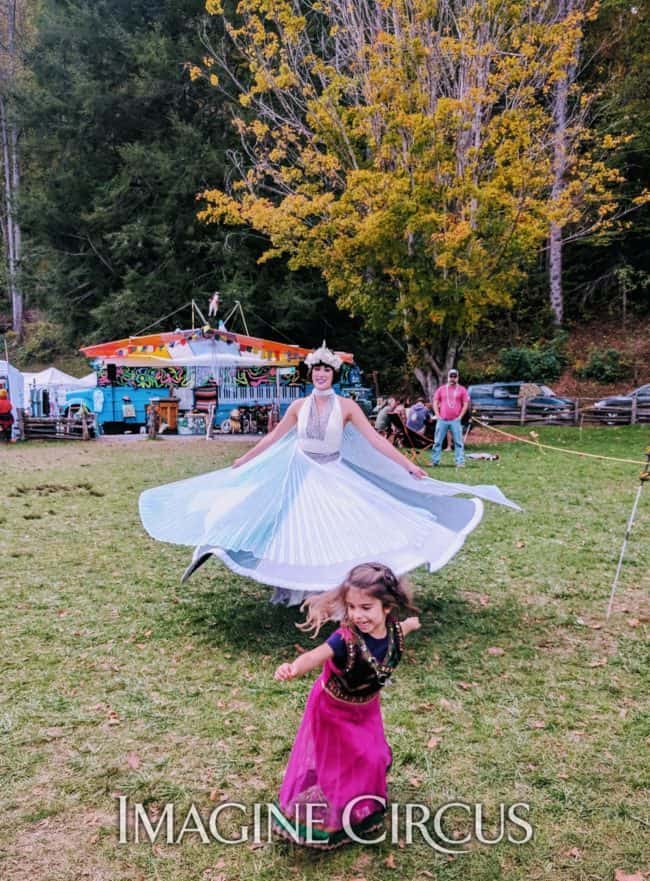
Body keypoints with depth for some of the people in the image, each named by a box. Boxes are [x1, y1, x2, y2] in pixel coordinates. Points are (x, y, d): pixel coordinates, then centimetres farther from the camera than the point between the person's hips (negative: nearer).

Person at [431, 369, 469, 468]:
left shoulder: (462, 390, 6)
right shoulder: (441, 389, 10)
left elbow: (466, 404, 4)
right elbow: (435, 402, 11)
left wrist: (460, 416, -3)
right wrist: (437, 415, 1)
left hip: (455, 421, -1)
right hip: (442, 420, 1)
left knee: (458, 442, -3)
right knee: (437, 441, 2)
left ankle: (460, 462, -1)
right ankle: (434, 461, 8)